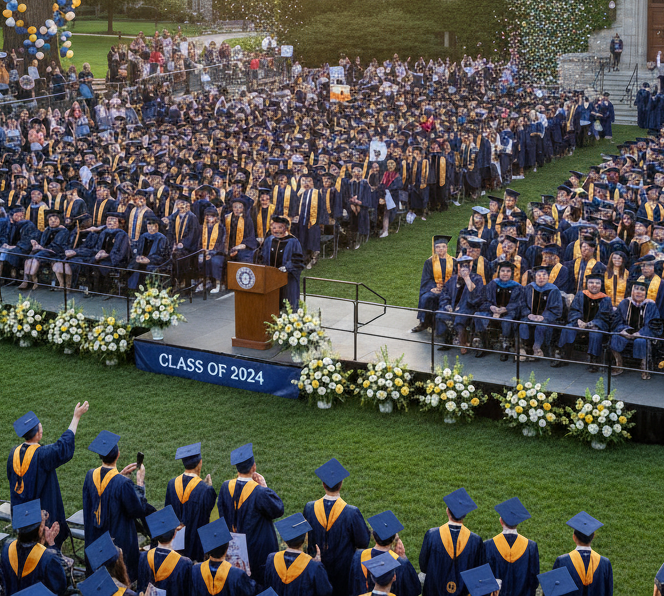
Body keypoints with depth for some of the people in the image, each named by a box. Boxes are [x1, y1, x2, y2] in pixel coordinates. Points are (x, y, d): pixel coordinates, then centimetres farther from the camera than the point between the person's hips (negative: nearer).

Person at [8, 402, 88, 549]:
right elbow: (64, 445, -20)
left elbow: (11, 478, 6)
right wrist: (76, 417, -17)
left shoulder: (14, 453, -7)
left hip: (20, 509, 6)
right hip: (43, 509, -6)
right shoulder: (43, 454, -26)